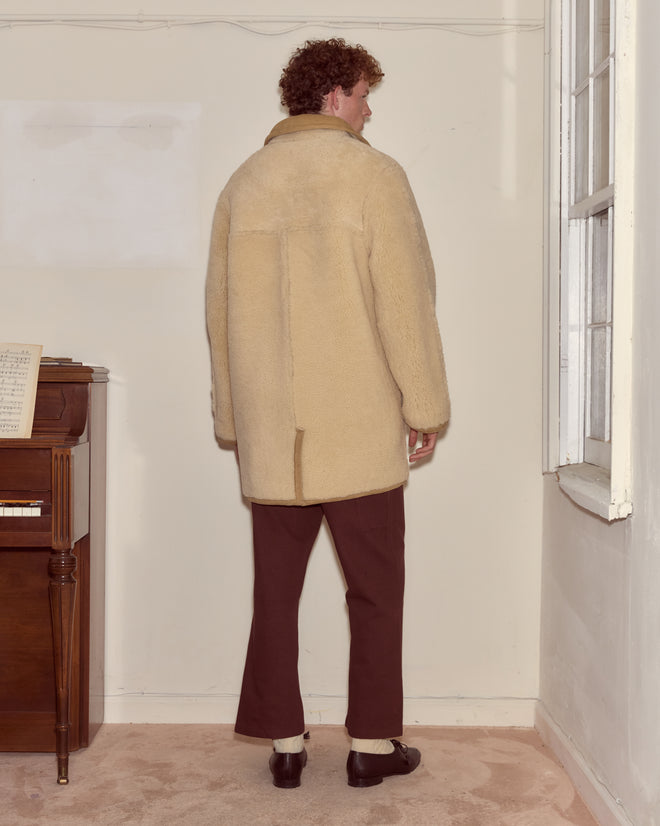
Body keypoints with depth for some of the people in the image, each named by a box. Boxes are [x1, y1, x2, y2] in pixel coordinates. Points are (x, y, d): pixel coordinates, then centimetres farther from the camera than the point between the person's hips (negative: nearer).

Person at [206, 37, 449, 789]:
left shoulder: (243, 184, 10)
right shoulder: (373, 174, -5)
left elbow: (220, 311, 12)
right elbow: (405, 300, -10)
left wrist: (233, 418, 19)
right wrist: (425, 405, -1)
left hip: (270, 431, 4)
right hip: (359, 425, -4)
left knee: (275, 590, 11)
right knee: (374, 590, 8)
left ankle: (284, 742, 18)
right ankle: (372, 743, 16)